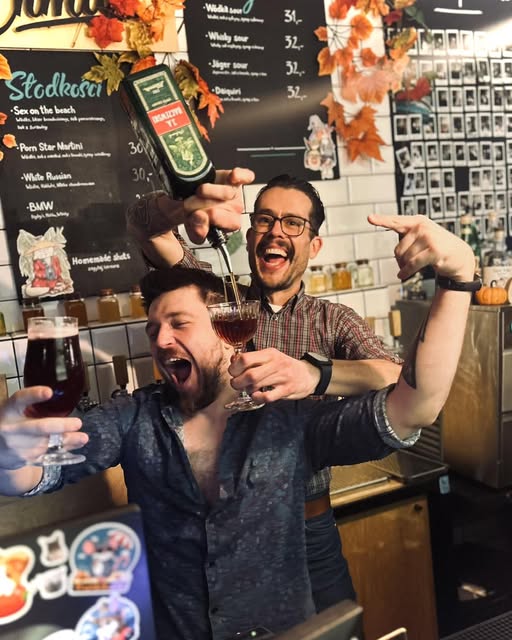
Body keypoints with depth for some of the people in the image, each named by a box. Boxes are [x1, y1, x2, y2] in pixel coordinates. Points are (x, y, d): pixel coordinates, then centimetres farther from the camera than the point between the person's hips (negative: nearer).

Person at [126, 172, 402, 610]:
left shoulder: (335, 322, -1)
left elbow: (395, 377, -22)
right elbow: (142, 220, -13)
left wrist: (311, 375, -43)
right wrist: (190, 206, -37)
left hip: (311, 529, 1)